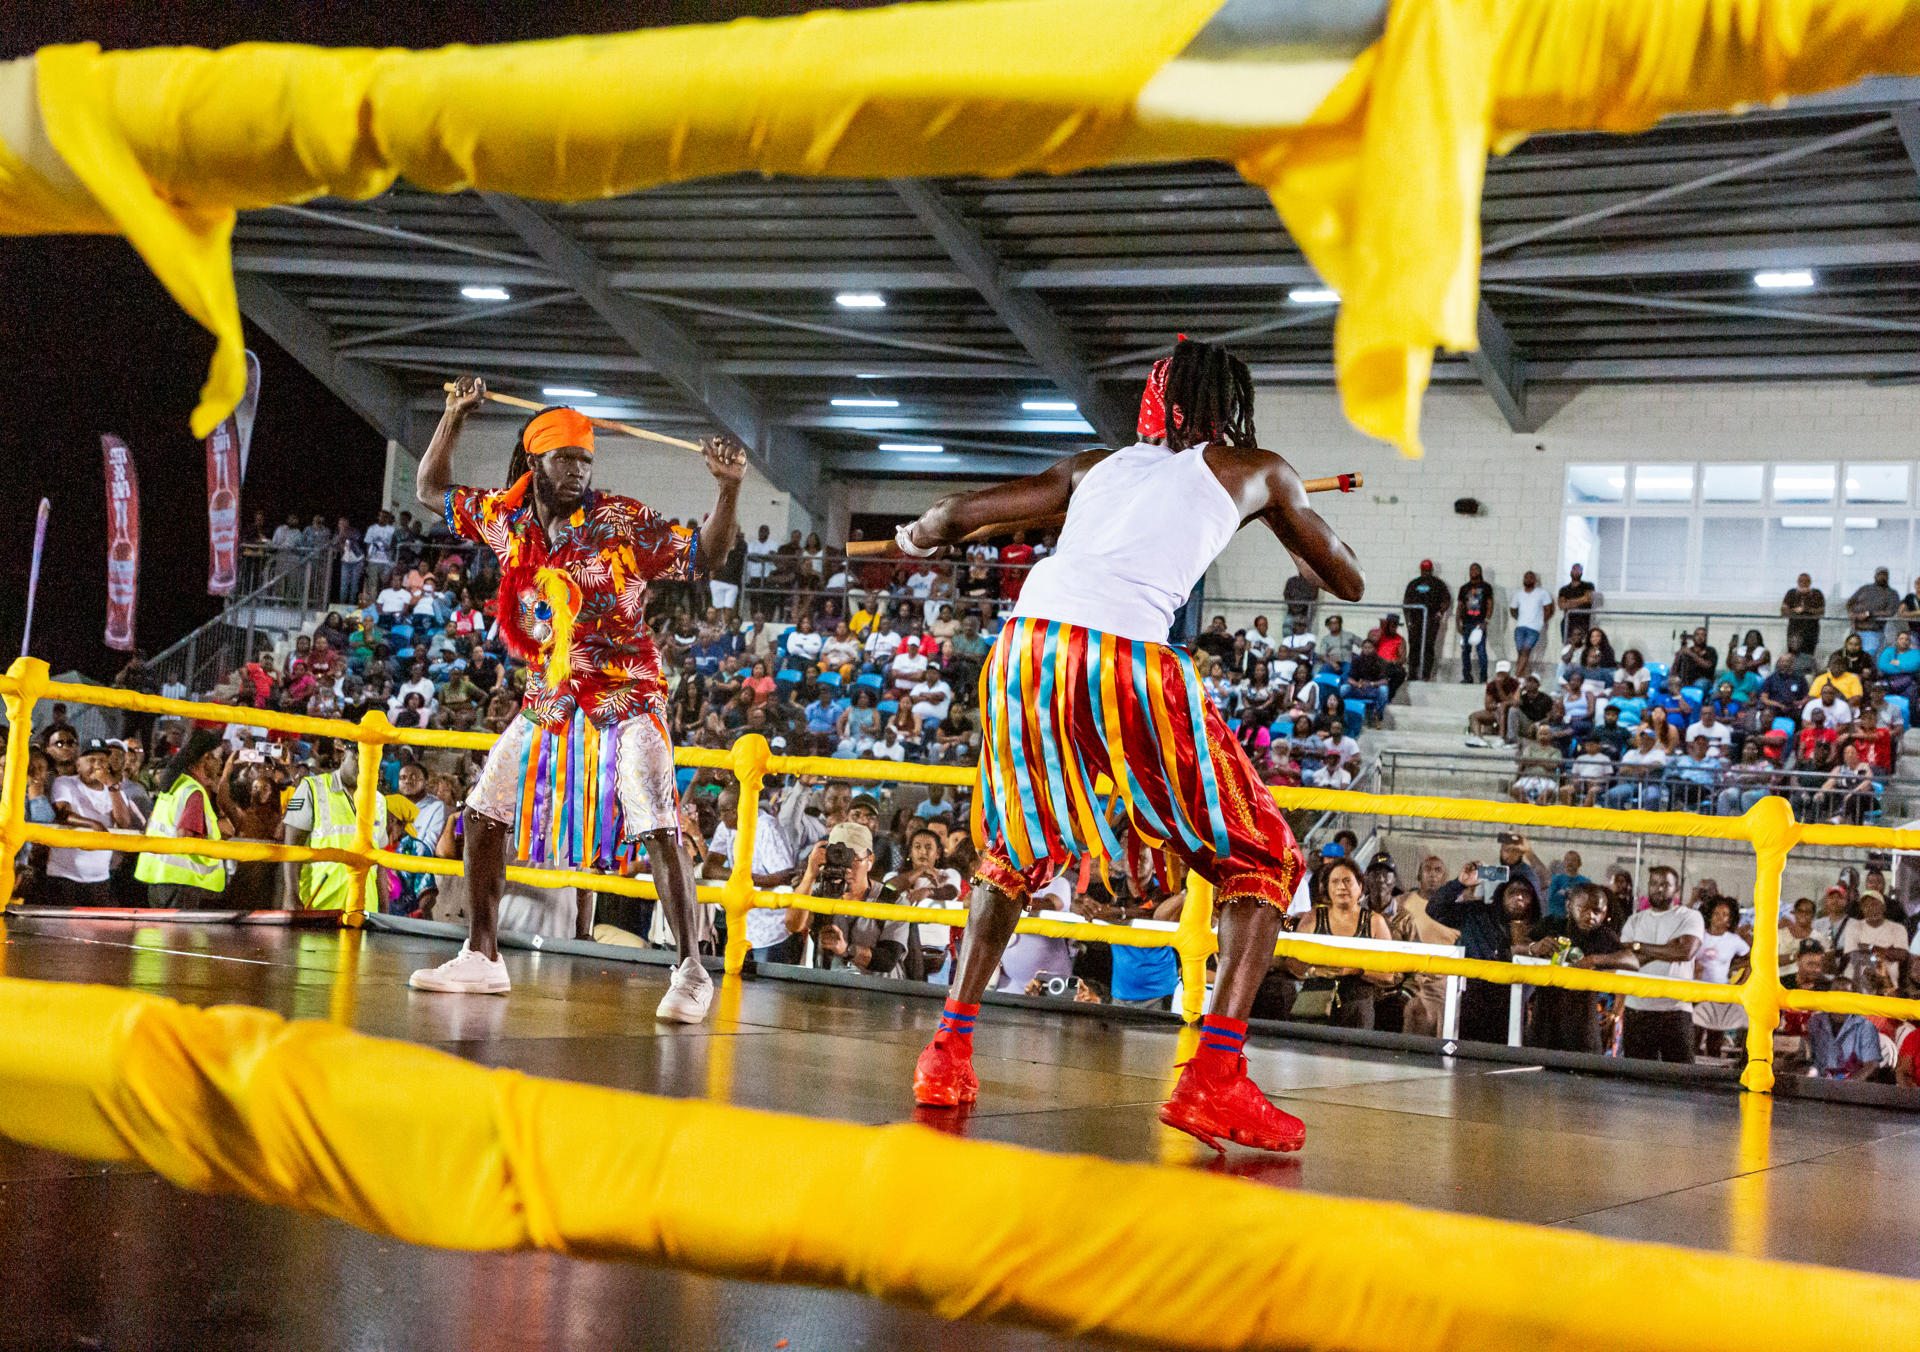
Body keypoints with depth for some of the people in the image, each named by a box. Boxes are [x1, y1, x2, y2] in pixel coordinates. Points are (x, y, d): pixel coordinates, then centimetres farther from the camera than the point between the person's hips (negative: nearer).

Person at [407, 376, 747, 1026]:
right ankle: (482, 958, 20)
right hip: (547, 701, 5)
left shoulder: (622, 521, -10)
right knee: (484, 817, 7)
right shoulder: (506, 519, 3)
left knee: (657, 831, -17)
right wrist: (454, 415, 3)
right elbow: (432, 490, 16)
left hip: (624, 701, -5)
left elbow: (702, 557, -11)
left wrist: (727, 489, -26)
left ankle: (691, 972, -13)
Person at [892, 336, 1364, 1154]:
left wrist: (918, 536, 51)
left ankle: (949, 1052, 20)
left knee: (1018, 850, 29)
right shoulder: (1254, 471, 21)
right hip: (1126, 661, -4)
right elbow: (1346, 582, 31)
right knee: (1262, 861, 10)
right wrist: (1288, 529, 50)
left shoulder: (1095, 466, 28)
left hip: (1023, 645, 4)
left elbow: (959, 513, 28)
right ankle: (1214, 1079, -7)